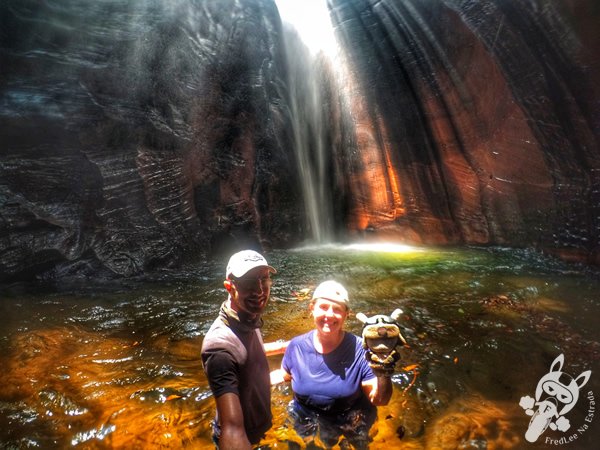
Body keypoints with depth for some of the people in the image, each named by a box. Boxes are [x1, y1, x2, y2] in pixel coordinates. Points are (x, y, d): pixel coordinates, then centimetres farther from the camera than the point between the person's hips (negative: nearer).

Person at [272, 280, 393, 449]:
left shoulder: (359, 349, -25)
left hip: (352, 423, -1)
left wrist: (384, 375, -41)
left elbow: (378, 400, -22)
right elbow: (285, 374, 2)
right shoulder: (297, 346, -19)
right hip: (308, 421, 2)